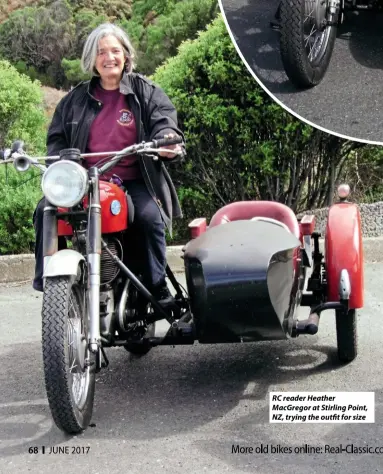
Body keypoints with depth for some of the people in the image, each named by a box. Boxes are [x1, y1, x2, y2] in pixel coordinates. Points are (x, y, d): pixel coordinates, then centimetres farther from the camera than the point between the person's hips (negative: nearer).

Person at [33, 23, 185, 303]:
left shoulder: (147, 92, 7)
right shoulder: (76, 99, 15)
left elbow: (164, 123, -5)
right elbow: (57, 138, 16)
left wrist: (168, 143, -31)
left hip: (134, 182, -2)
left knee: (150, 217, -31)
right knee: (45, 211, -19)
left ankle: (157, 289, -16)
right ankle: (45, 281, -7)